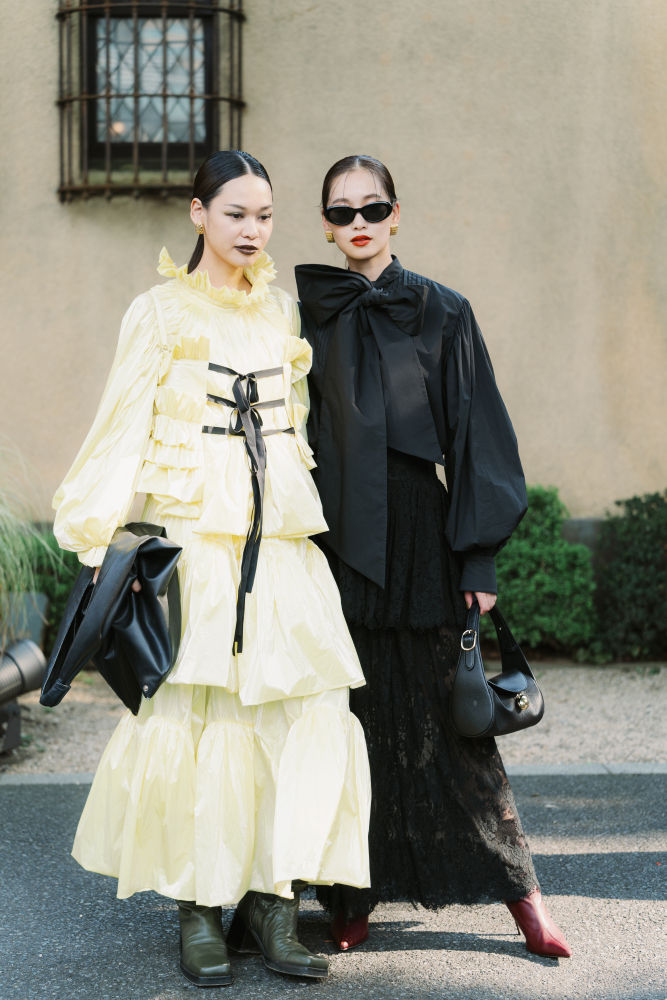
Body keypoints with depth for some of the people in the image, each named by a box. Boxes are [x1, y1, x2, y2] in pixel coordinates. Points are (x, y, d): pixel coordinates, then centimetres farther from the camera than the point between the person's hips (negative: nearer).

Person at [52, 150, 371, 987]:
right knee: (196, 718, -5)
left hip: (281, 536, 5)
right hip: (196, 535, -4)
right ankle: (198, 911, 8)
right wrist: (100, 542, -10)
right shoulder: (160, 312, 3)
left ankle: (272, 902, 2)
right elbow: (122, 430, -3)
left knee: (309, 714, -5)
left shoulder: (280, 310, 17)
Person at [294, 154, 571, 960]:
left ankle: (515, 887, 13)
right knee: (349, 718, 3)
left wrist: (479, 557, -5)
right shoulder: (304, 314, 7)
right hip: (336, 538, 1)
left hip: (417, 536, -1)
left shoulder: (442, 313, 3)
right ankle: (351, 900, 13)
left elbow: (476, 433, 1)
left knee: (443, 715, 2)